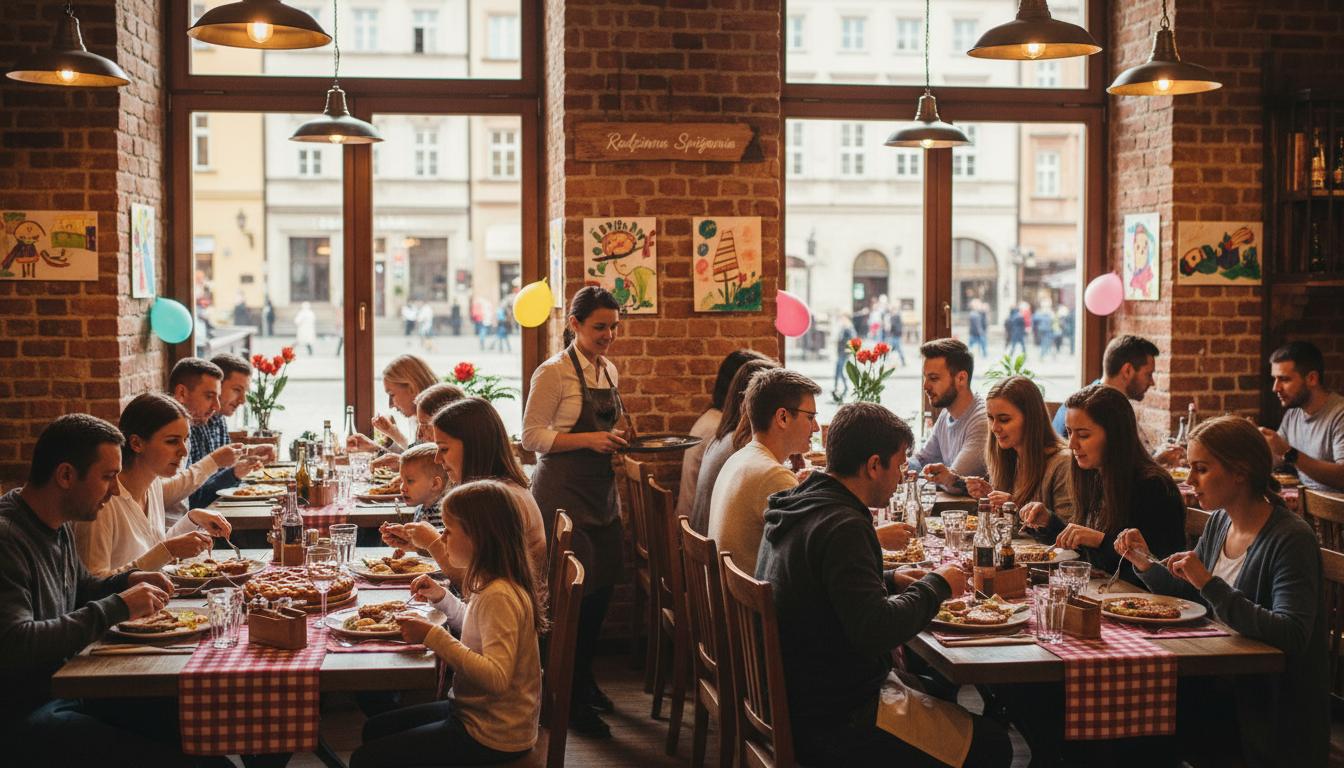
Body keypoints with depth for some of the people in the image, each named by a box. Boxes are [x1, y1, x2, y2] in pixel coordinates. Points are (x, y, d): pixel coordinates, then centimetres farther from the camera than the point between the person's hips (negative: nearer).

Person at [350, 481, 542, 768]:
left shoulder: (500, 596, -26)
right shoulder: (491, 585, 5)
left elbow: (496, 677, -34)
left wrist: (433, 636, -32)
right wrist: (442, 598, 9)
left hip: (491, 738, -10)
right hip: (474, 712, 10)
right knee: (374, 729, 21)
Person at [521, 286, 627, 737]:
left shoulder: (608, 370, 12)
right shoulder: (554, 373, -12)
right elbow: (532, 436, -13)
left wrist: (614, 444, 3)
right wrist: (587, 439, -21)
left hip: (600, 488, 8)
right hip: (563, 491, -8)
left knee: (602, 586, 11)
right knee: (575, 592, -7)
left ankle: (584, 679, 29)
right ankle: (572, 701, 3)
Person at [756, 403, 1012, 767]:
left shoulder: (796, 505, 5)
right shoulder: (842, 526, -24)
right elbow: (875, 631, -30)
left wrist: (889, 581, 8)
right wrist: (936, 585, -15)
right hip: (832, 721, -10)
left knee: (937, 688, 26)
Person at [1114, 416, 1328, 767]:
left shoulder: (1291, 538, -18)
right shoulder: (1220, 522, 5)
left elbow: (1291, 636, -28)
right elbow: (1188, 595, 16)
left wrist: (1209, 585, -33)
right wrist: (1145, 564, -3)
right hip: (1223, 683, 7)